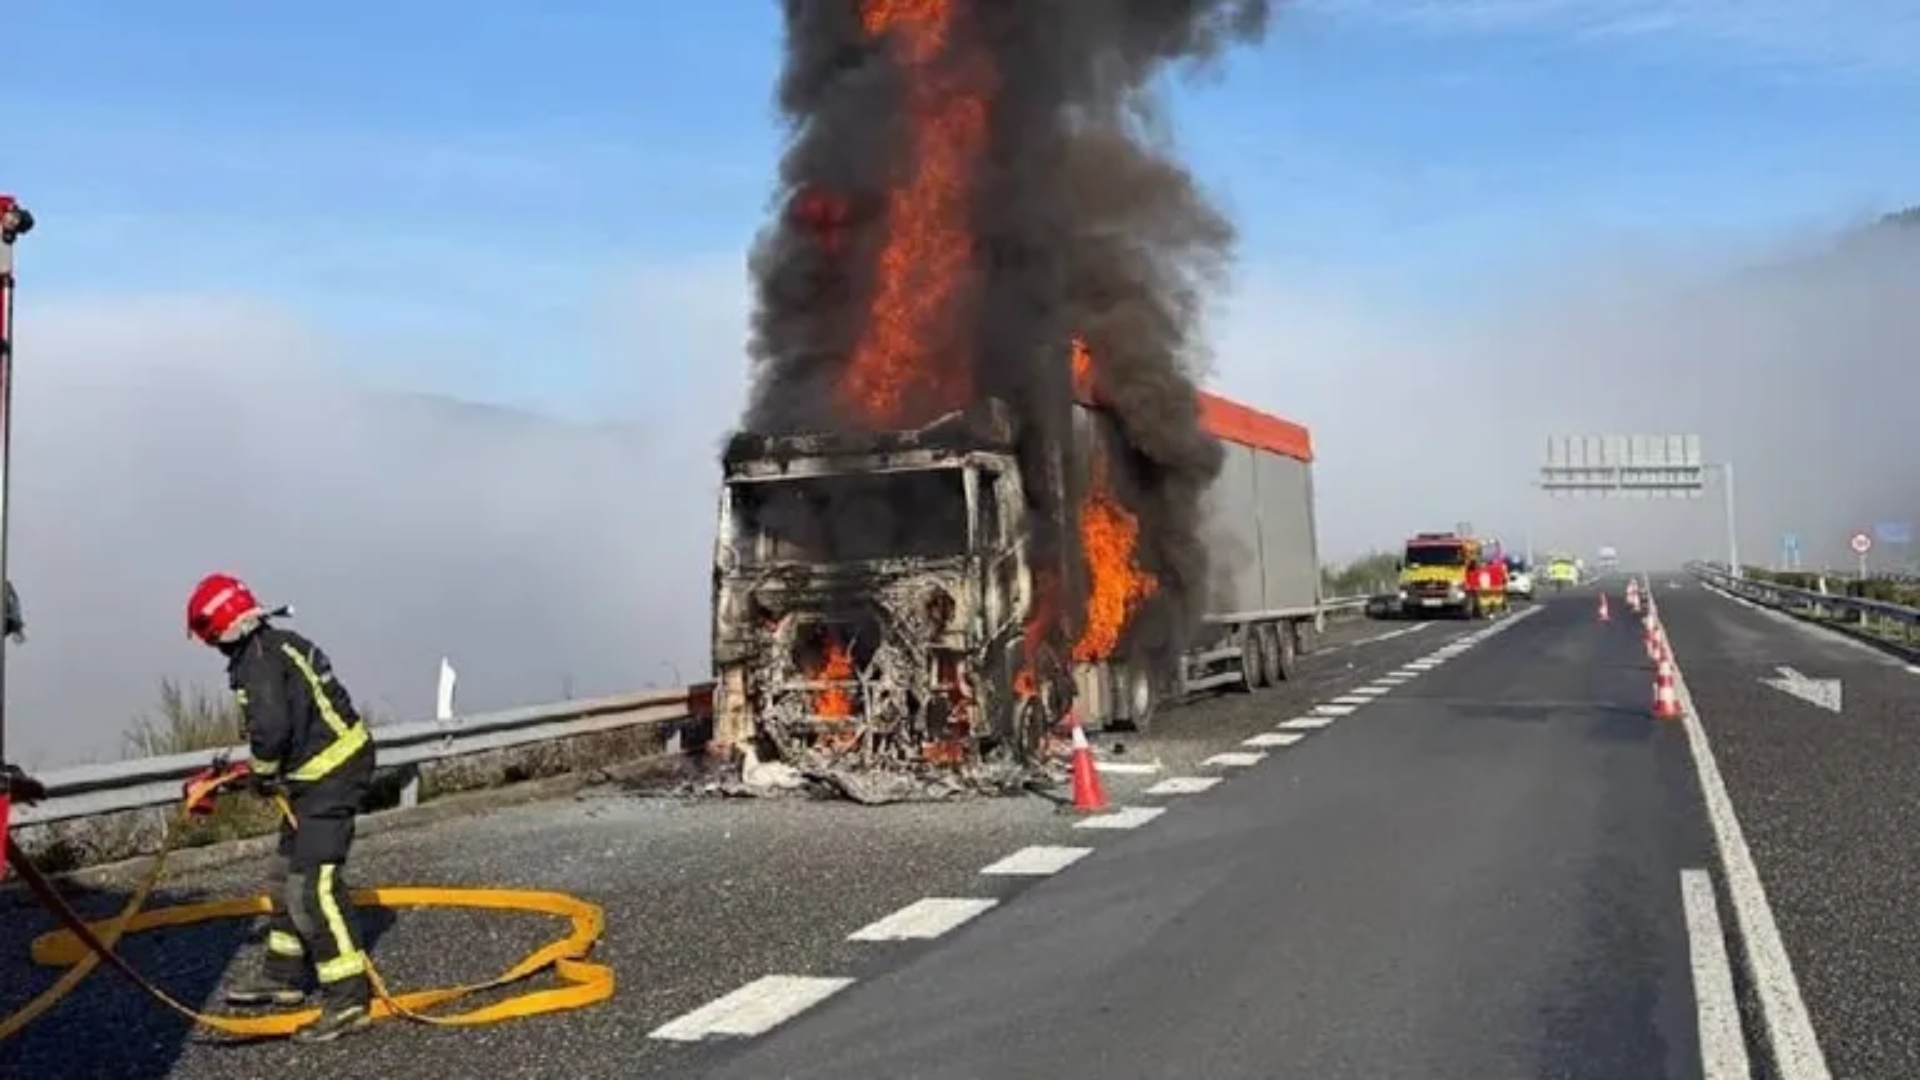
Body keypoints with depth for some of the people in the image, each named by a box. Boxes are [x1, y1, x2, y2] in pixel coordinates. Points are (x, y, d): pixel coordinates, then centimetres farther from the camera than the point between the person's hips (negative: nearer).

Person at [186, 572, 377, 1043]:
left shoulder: (256, 658, -15)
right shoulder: (280, 644, 15)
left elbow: (271, 726, -27)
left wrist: (263, 773, -9)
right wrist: (270, 771, 14)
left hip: (330, 775, -11)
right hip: (332, 767, 11)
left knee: (312, 884, -13)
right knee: (288, 874, 20)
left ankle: (349, 996, -12)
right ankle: (283, 975, 33)